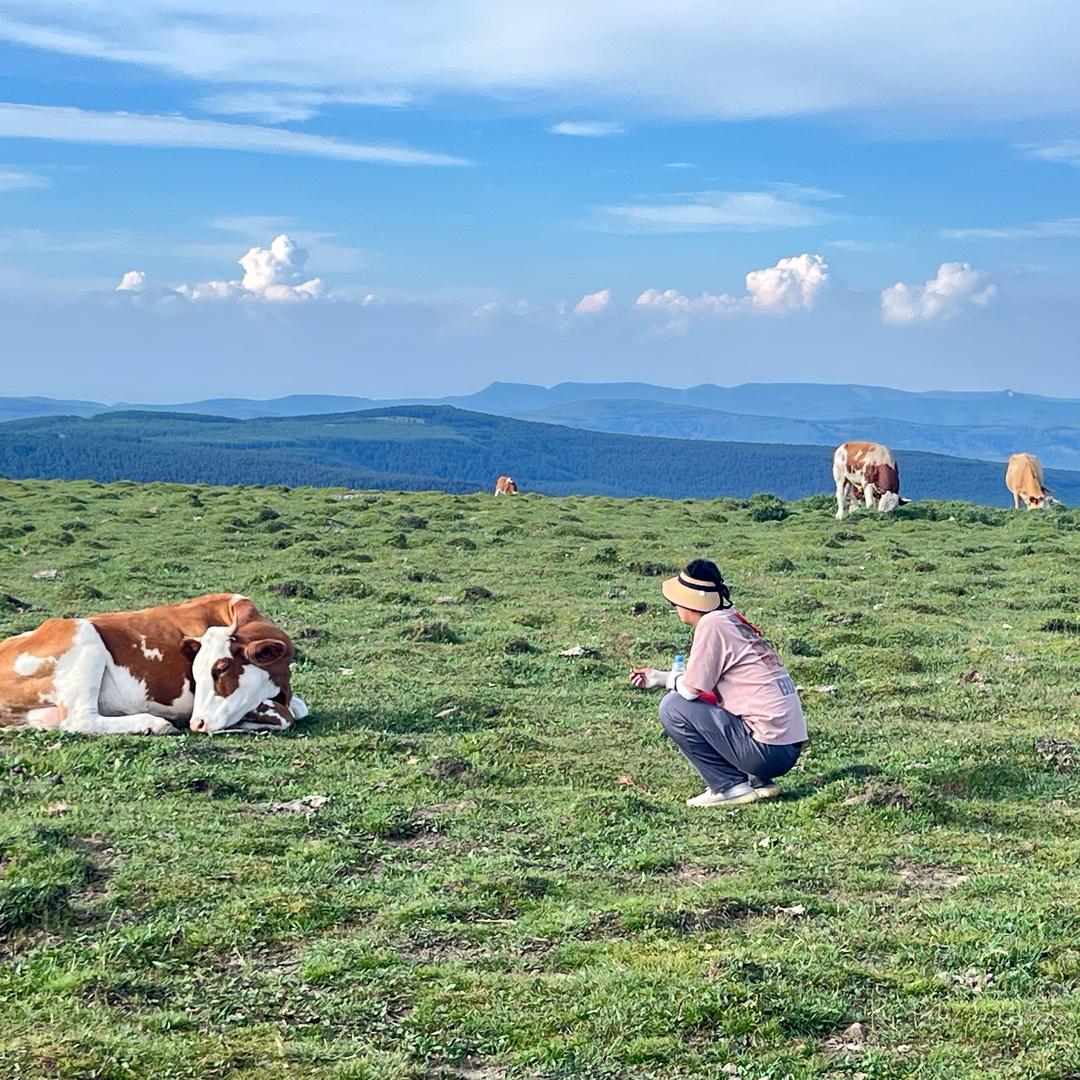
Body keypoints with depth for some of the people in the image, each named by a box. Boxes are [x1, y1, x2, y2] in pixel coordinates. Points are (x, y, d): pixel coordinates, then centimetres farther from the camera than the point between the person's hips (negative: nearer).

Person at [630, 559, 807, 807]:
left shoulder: (713, 624, -12)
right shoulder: (733, 619, 14)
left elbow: (692, 689, -12)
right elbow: (705, 679, 22)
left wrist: (670, 680, 9)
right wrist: (658, 677, 28)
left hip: (767, 749, -9)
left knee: (673, 708, -5)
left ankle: (731, 786, -2)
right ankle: (759, 781, 16)